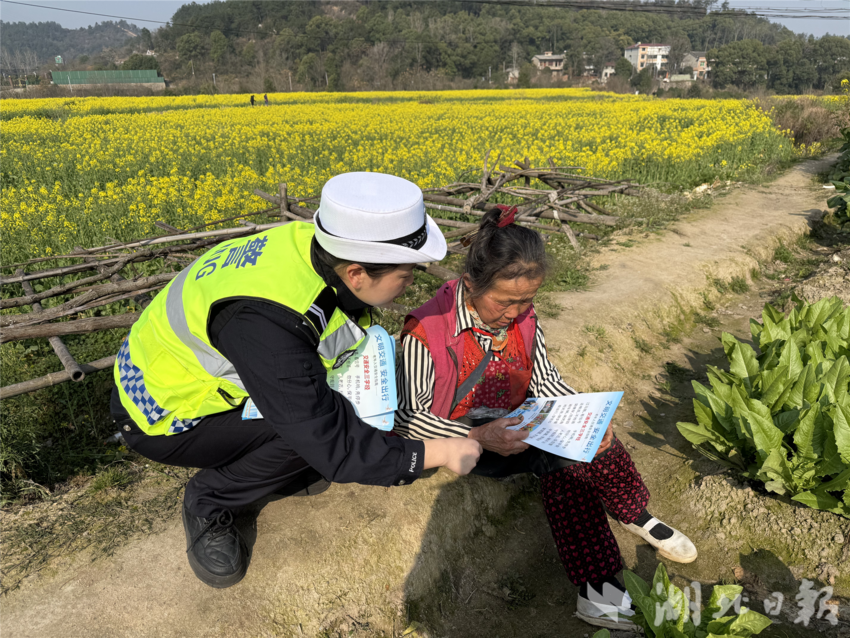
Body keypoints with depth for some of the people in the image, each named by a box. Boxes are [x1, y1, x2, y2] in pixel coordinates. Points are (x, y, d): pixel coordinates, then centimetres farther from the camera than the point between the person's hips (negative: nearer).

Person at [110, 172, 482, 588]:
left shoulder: (315, 246, -16)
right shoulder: (264, 319, -40)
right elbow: (329, 445, -33)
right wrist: (437, 454, -26)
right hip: (163, 411, -7)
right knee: (307, 428, -27)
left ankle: (273, 469, 9)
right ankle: (208, 502, -1)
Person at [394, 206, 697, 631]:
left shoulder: (522, 318, -6)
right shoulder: (426, 334, -25)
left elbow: (545, 380, 6)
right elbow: (408, 418, -20)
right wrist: (478, 438, -32)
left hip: (514, 427, 6)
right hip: (463, 439, -6)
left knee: (594, 437, -12)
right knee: (561, 458, -22)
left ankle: (636, 516, 14)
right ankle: (595, 586, -9)